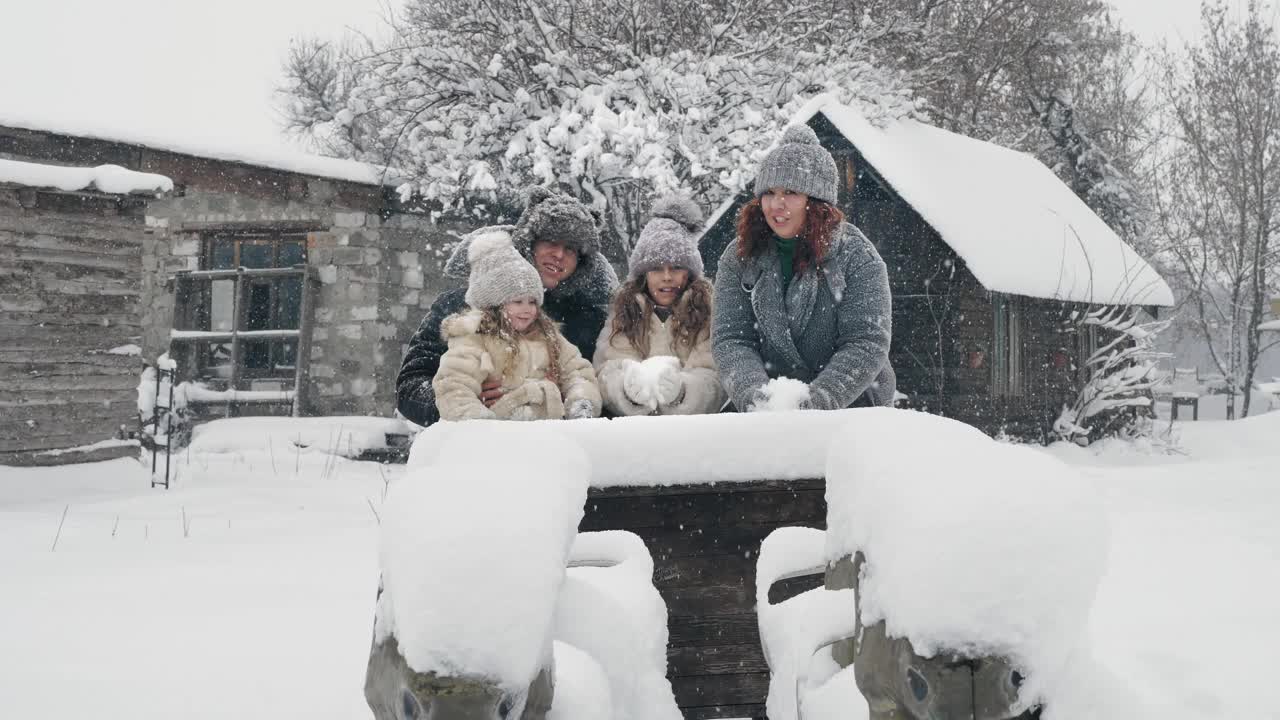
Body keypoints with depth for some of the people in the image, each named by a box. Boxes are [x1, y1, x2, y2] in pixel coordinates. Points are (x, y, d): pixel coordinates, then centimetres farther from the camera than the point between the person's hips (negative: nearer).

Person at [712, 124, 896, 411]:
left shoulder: (857, 258, -2)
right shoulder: (738, 259, 6)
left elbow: (866, 344, -10)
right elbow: (730, 340, -1)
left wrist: (816, 401, -24)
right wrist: (755, 395, -20)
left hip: (852, 407, -2)